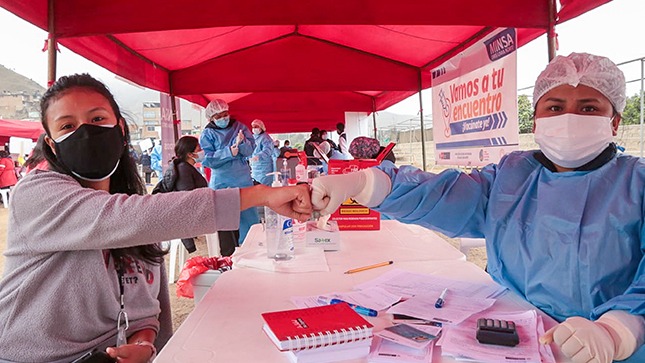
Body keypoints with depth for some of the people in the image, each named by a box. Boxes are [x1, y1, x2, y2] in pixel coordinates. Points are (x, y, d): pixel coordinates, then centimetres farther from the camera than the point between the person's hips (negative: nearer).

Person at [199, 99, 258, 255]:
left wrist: (241, 142, -23)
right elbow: (207, 160, -11)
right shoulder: (207, 134, -1)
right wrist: (229, 152, -22)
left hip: (243, 180, 2)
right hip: (221, 184, -2)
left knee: (249, 217, 6)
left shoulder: (239, 127, 5)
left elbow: (250, 149, -3)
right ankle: (228, 258, 15)